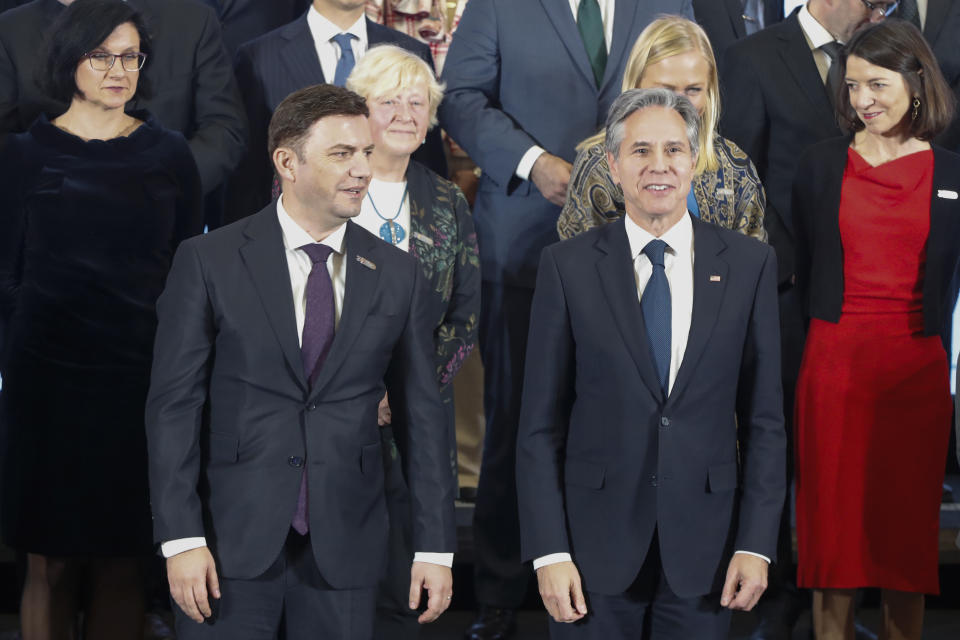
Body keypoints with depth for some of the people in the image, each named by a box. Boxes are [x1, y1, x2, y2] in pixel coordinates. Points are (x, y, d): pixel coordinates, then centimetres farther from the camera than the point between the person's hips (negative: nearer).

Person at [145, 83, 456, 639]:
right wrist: (182, 539, -11)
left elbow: (423, 415, 7)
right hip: (231, 546, -2)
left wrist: (436, 547, 3)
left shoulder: (398, 275, 6)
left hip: (346, 549, 2)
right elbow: (174, 405, -4)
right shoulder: (209, 262, -1)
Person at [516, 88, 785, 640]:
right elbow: (541, 424, 0)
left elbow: (764, 419, 3)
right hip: (596, 547, -1)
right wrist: (549, 552, -7)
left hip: (703, 548, 1)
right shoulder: (568, 266, 0)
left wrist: (756, 545, -3)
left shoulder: (749, 264, 3)